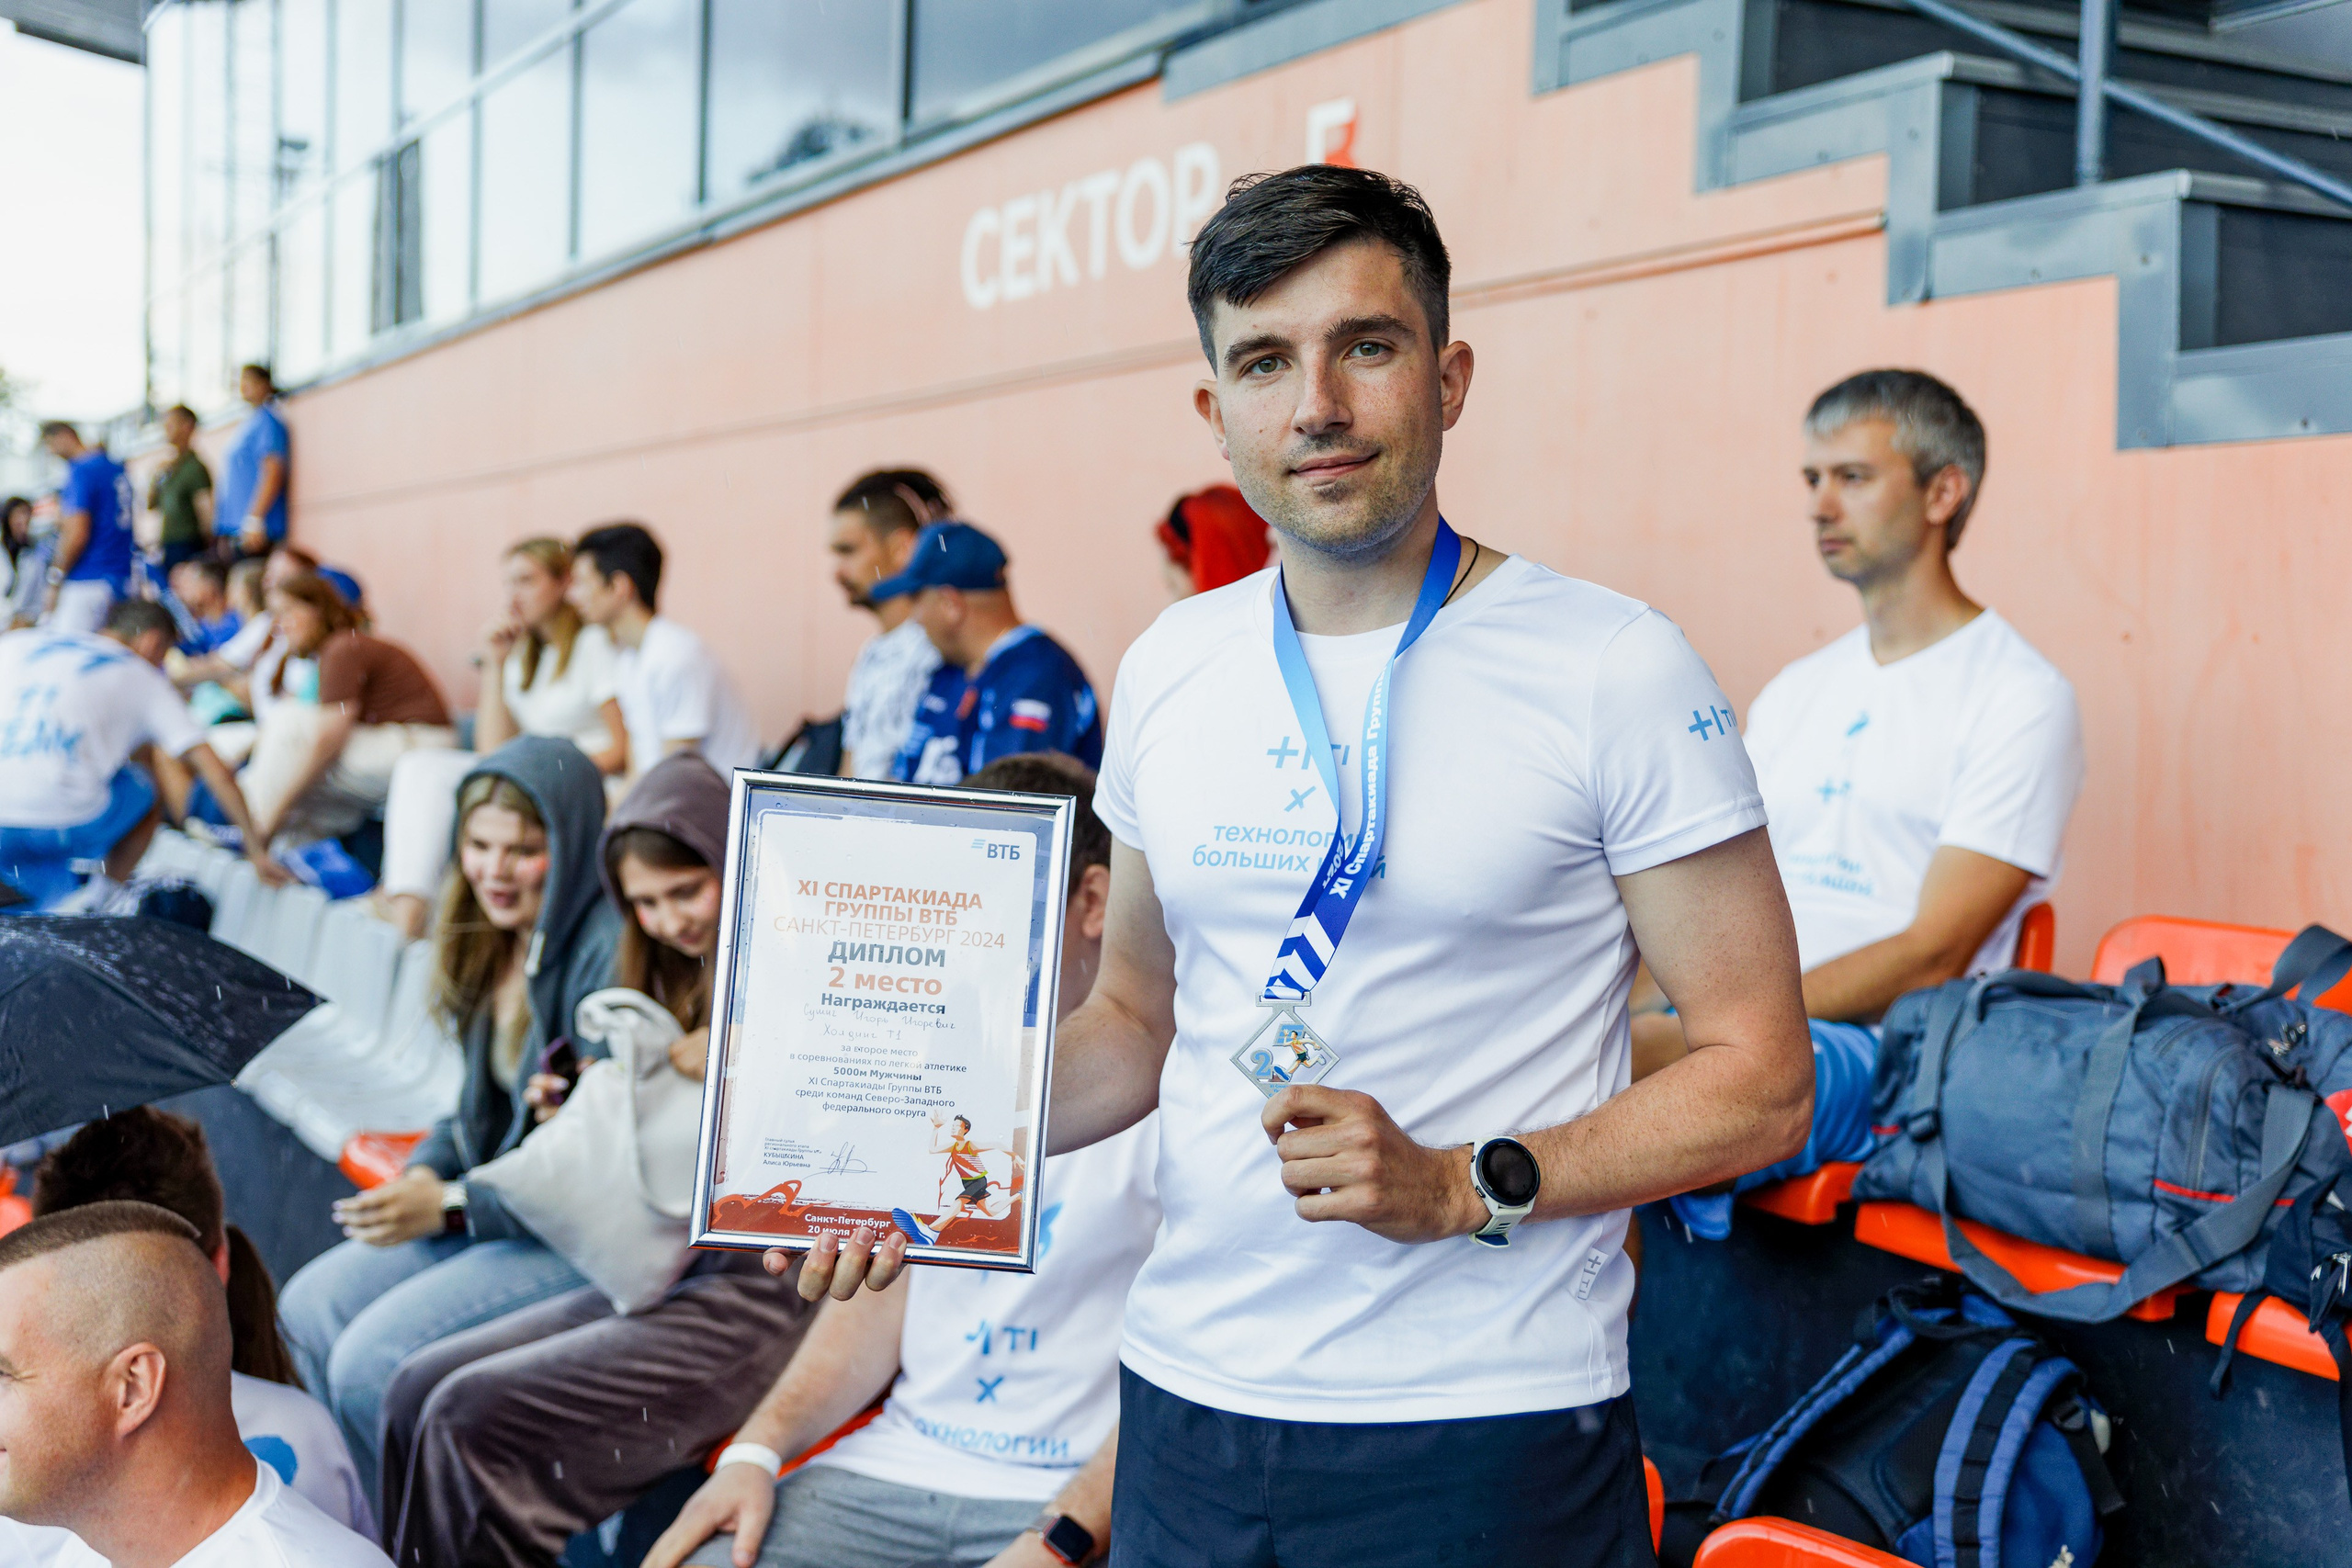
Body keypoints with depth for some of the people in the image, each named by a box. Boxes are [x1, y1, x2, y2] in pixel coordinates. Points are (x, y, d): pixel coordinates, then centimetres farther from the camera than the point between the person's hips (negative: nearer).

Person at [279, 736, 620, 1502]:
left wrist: (453, 1206, -21)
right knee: (310, 1306, 6)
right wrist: (425, 1172, -4)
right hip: (495, 1205, 10)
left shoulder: (611, 954, -22)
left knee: (375, 1358, -17)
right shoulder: (492, 943, 7)